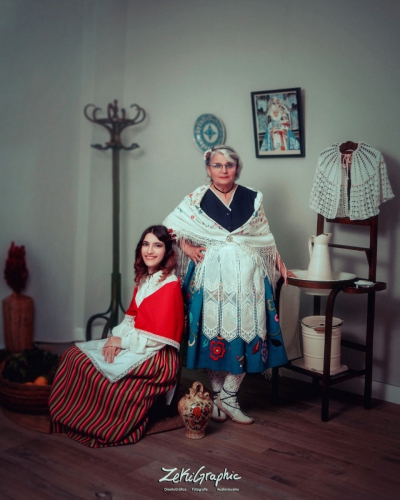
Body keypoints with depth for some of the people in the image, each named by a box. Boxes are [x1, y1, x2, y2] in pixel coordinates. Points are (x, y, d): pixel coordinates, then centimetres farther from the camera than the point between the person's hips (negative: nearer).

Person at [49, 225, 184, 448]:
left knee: (95, 366, -20)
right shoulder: (144, 279, 10)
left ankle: (100, 427, -3)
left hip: (157, 356, -9)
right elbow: (132, 317, 12)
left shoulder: (170, 286, -16)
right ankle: (71, 417, -1)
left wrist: (122, 341, -14)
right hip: (135, 345, 9)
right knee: (76, 354, -2)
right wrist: (117, 337, -7)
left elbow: (160, 337, -20)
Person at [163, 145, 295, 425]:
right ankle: (218, 396, 16)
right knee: (213, 333, 0)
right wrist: (187, 247, -2)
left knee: (246, 333, -3)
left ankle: (228, 396, 8)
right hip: (212, 276, -1)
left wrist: (280, 264, 14)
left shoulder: (252, 199, 9)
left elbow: (265, 236, 15)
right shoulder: (197, 199, 4)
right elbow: (169, 226, 8)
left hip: (247, 275, 2)